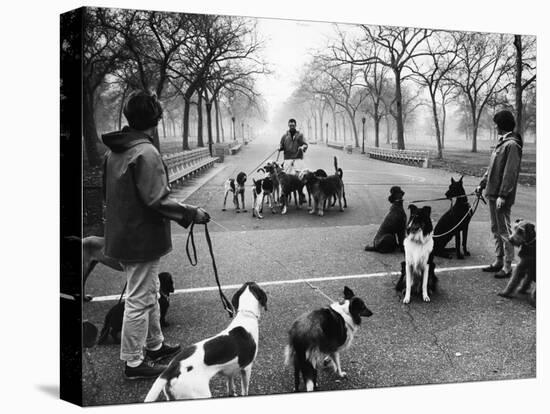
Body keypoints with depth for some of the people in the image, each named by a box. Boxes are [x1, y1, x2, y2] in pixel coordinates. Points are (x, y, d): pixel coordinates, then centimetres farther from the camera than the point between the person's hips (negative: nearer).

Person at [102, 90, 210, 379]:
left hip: (122, 235, 9)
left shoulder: (114, 151, 8)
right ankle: (133, 363, 12)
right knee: (139, 300, 1)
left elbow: (109, 193, 16)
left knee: (149, 293, 22)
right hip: (142, 239, -9)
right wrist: (191, 213, -14)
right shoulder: (146, 152, -21)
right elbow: (158, 200, -24)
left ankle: (155, 345, 36)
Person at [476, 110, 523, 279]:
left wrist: (502, 195, -22)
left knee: (504, 231, -2)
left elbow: (510, 173, -20)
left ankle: (507, 267, 6)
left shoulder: (512, 145, -16)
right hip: (493, 193, 9)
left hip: (502, 196, -9)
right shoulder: (501, 143, 13)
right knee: (495, 229, 16)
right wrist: (482, 184, 15)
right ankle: (498, 261, 27)